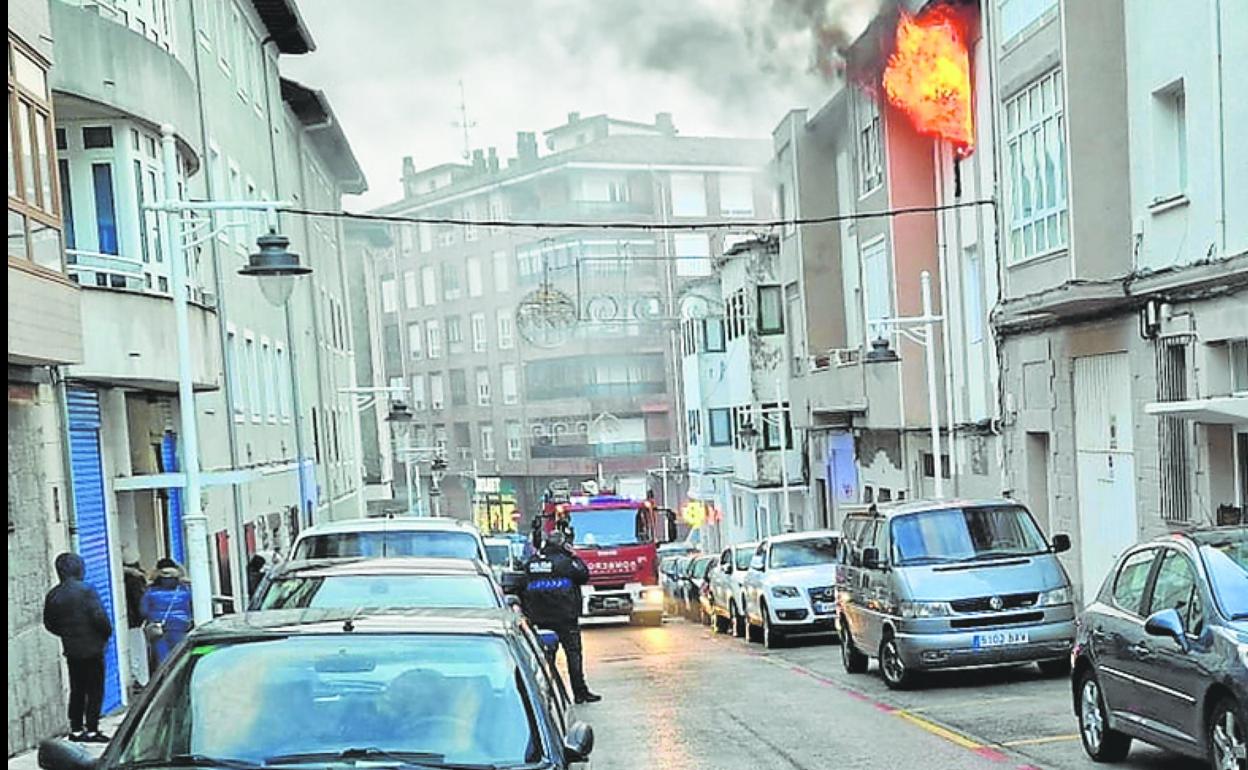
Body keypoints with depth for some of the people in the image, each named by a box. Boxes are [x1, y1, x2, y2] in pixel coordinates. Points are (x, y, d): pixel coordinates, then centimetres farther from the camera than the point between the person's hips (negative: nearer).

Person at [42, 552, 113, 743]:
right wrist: (107, 632, -1)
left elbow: (49, 623, 7)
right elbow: (99, 617, -19)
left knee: (77, 690, 14)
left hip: (71, 650, 6)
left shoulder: (53, 595, 2)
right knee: (95, 690, 2)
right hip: (92, 648, -6)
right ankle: (92, 730, 1)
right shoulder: (86, 590, -15)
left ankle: (76, 729, 16)